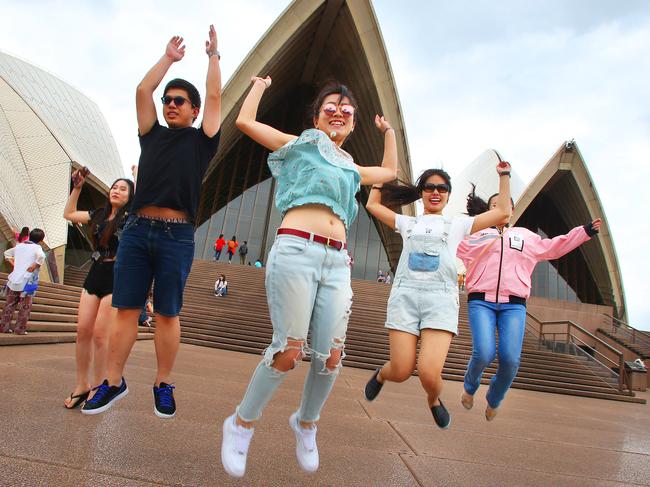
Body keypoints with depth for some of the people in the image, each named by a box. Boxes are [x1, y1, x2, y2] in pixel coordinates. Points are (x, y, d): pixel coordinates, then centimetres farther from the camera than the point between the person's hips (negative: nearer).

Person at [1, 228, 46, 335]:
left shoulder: (19, 246, 11)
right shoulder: (37, 248, -9)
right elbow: (41, 257, -31)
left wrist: (13, 263, 19)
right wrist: (34, 266, -18)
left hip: (13, 280, 6)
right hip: (26, 282, -6)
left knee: (10, 304, 15)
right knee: (25, 307, 6)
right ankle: (20, 329, 7)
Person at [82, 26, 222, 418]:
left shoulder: (201, 140, 10)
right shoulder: (153, 135, 18)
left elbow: (215, 96, 8)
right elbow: (143, 90, 17)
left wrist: (213, 54, 20)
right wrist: (169, 58, 27)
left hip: (177, 235, -3)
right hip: (137, 229, 3)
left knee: (168, 314, 1)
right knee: (126, 310, 3)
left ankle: (164, 385, 12)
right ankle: (114, 382, 12)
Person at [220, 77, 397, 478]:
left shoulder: (352, 169, 29)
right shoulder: (300, 145, 16)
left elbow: (390, 171, 45)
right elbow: (246, 121, 10)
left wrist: (389, 131, 51)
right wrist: (261, 84, 26)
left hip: (336, 262, 5)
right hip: (296, 250, -5)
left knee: (331, 356, -3)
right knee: (289, 351, -12)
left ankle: (306, 423, 26)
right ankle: (241, 425, 12)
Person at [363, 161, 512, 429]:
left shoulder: (458, 224, 20)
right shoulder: (407, 223, 22)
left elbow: (502, 212, 17)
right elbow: (373, 205, 21)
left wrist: (504, 176, 20)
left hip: (441, 298, -1)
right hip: (405, 295, 1)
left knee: (429, 373, -17)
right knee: (401, 372, -8)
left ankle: (434, 401, 21)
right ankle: (381, 374, 31)